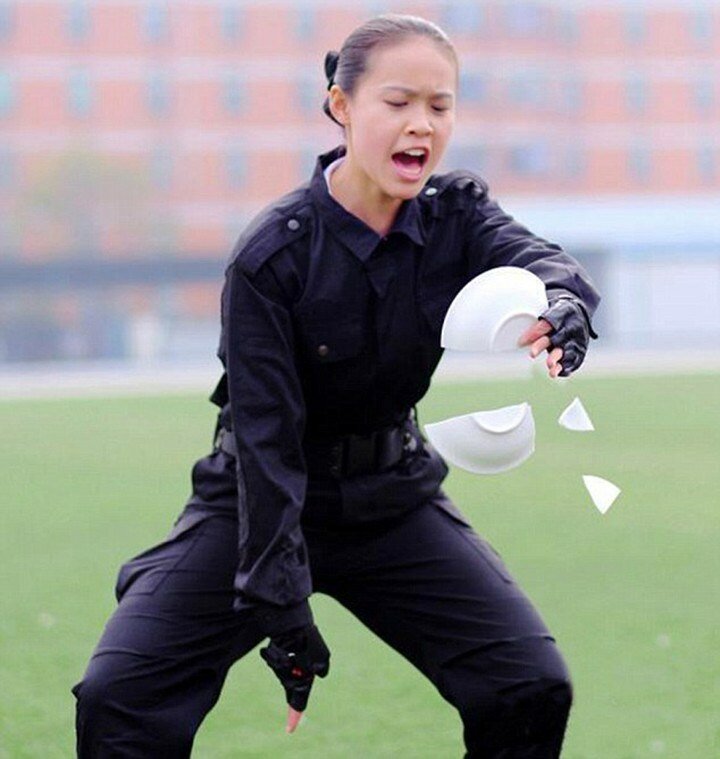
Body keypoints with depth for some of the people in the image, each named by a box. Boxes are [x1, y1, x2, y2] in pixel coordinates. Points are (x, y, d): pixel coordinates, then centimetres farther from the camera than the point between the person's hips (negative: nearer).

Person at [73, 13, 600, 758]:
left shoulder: (455, 214, -9)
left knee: (532, 686, -13)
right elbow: (266, 438, -22)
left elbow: (548, 264, -28)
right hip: (258, 497, -3)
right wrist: (284, 619, -27)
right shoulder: (271, 255, -21)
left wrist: (557, 319, -54)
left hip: (390, 497, 3)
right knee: (117, 696, -20)